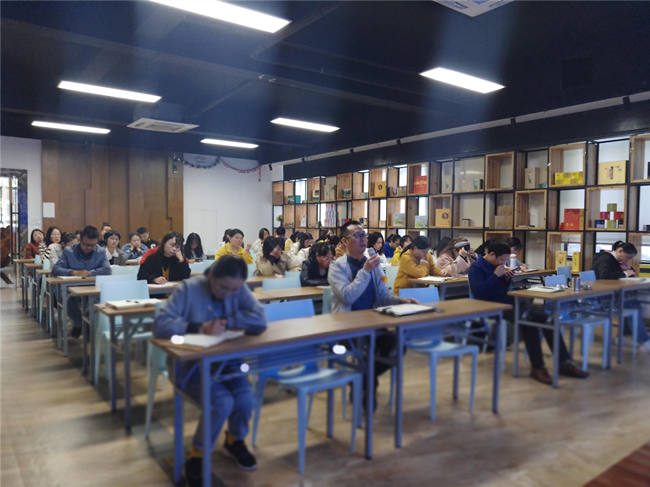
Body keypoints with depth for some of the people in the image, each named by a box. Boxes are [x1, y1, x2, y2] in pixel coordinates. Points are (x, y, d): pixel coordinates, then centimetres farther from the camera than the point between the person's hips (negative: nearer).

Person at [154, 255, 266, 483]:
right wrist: (200, 328, -31)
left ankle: (235, 440, 16)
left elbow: (260, 320, -17)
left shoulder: (240, 290, -4)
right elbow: (160, 324, -22)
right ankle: (197, 453, 4)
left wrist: (225, 322, -23)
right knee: (222, 402, -26)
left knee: (245, 399, -20)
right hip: (191, 363, -3)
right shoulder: (189, 289, -15)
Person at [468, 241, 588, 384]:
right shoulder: (477, 267, -9)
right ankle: (537, 367, -20)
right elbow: (478, 292, -23)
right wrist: (496, 275, -18)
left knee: (546, 317, -11)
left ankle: (564, 363, -8)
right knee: (528, 321, -31)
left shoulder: (498, 265, 15)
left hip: (509, 301, 8)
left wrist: (506, 278, 1)